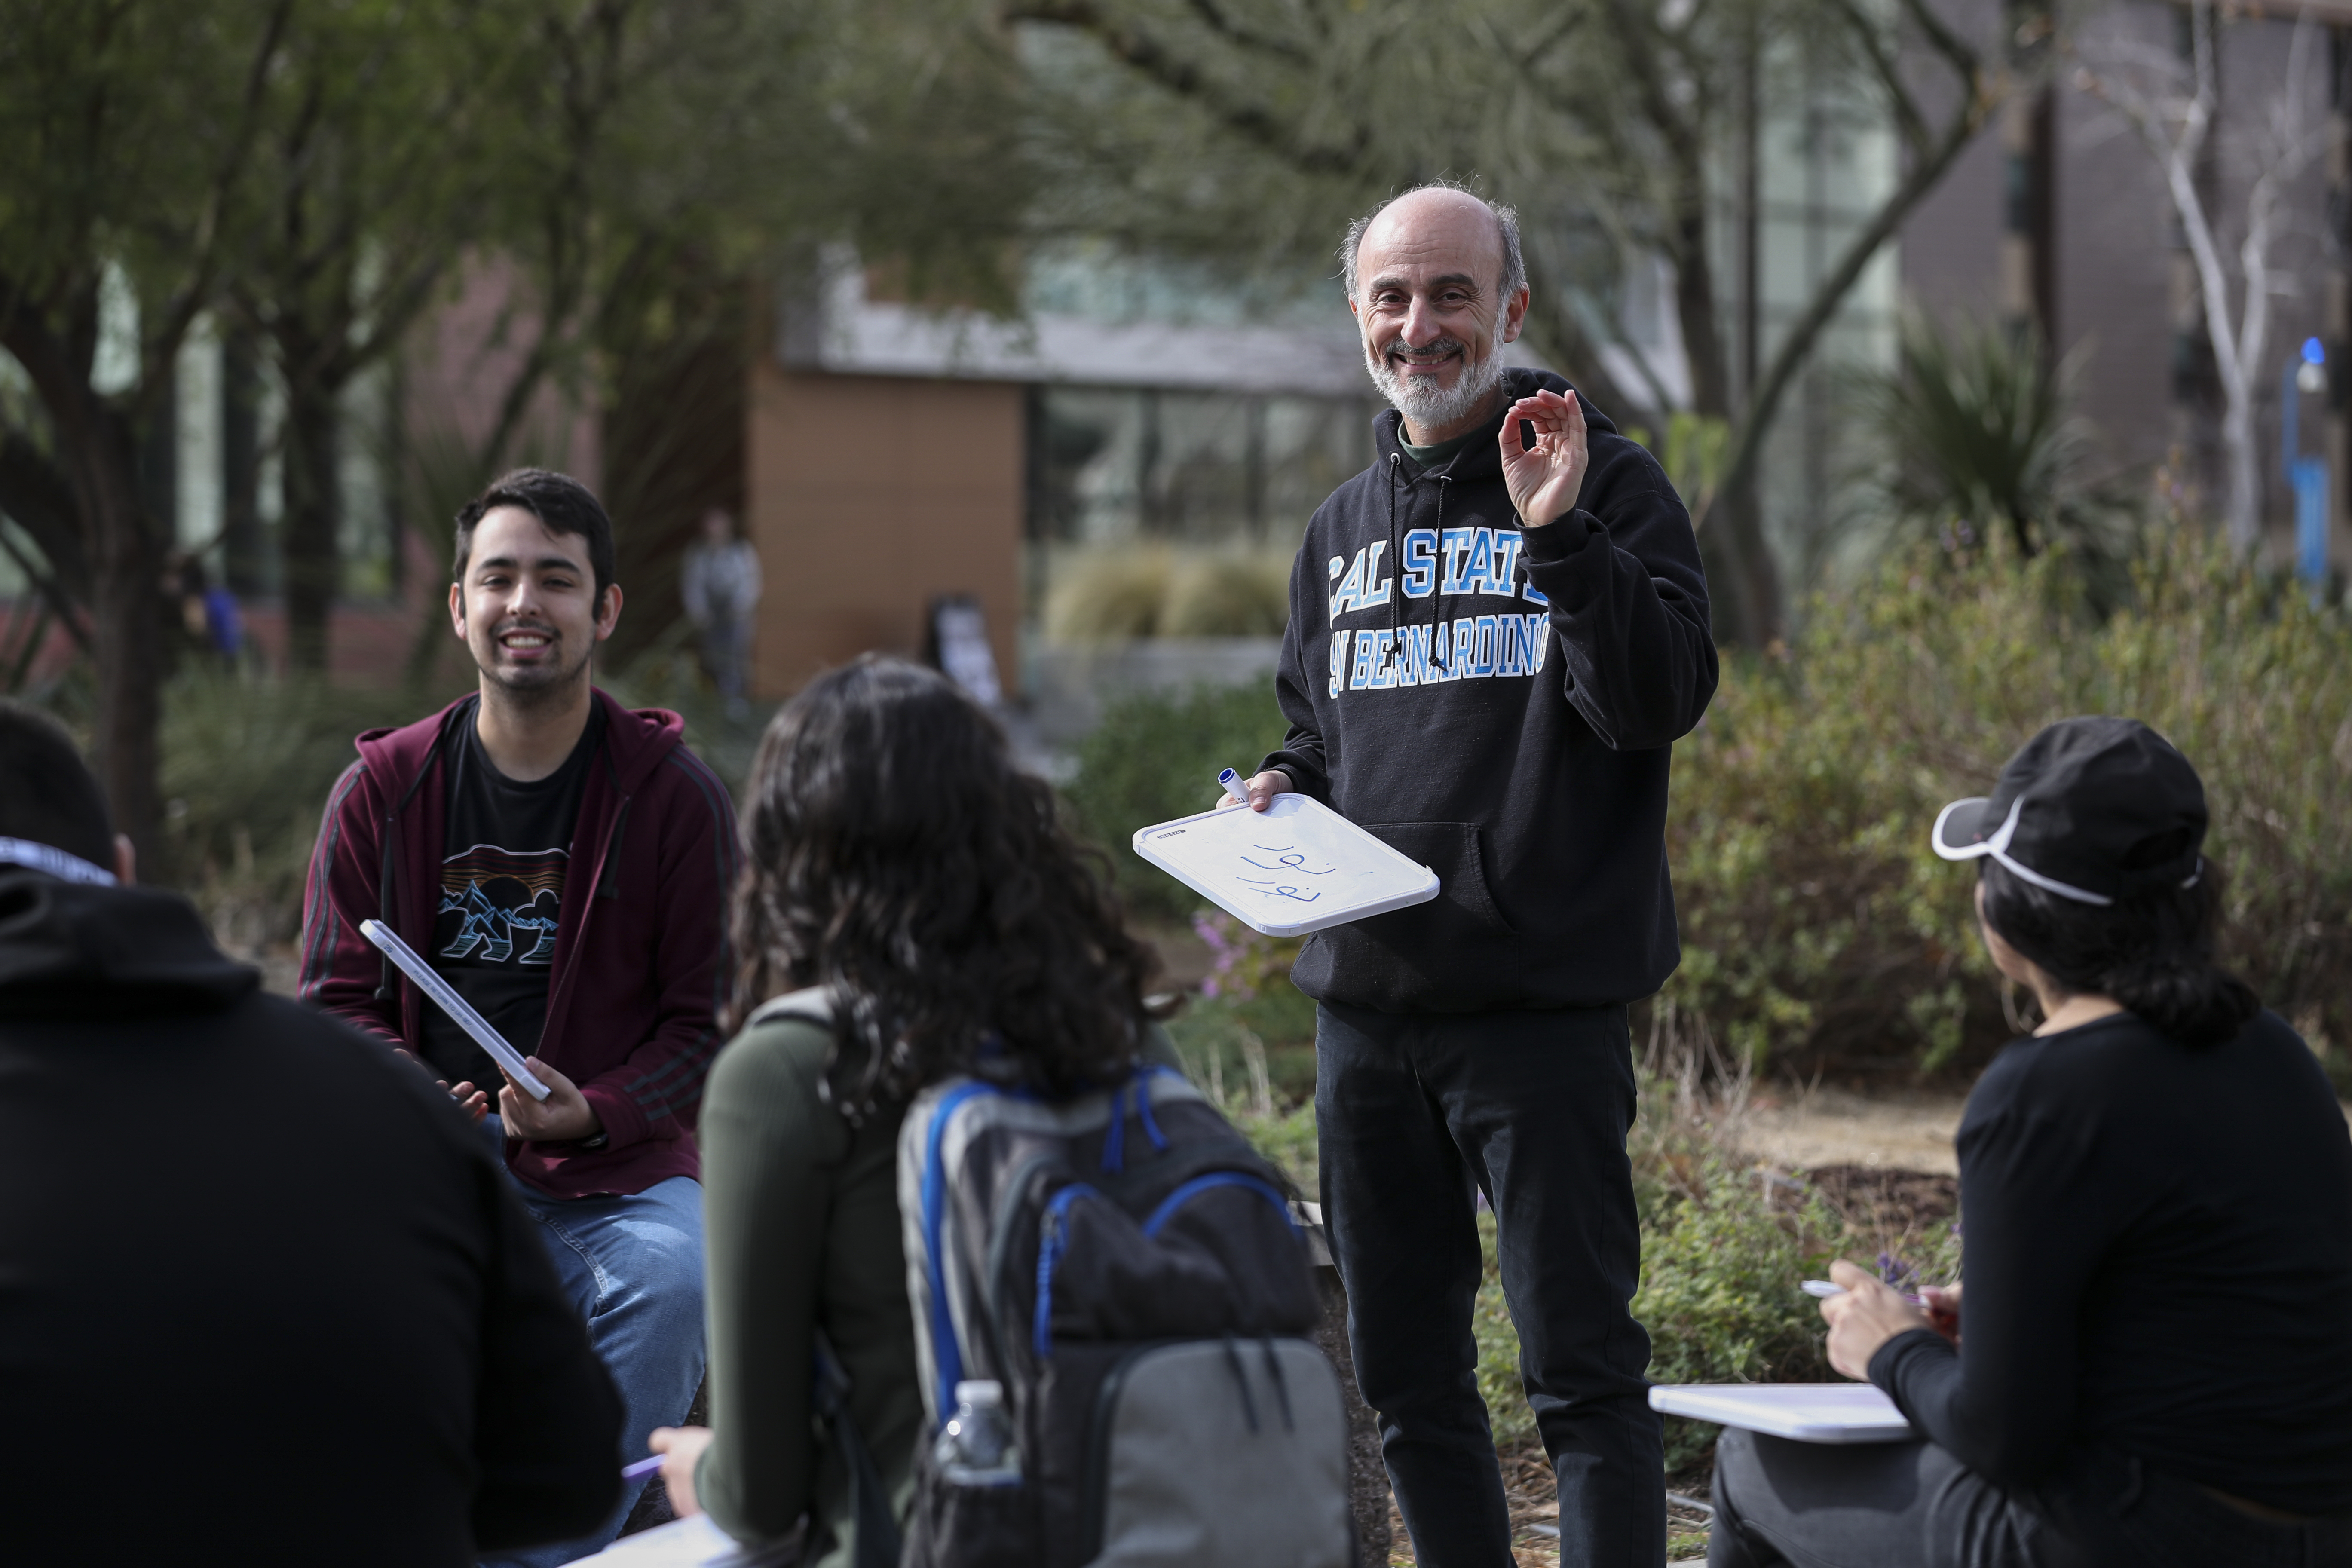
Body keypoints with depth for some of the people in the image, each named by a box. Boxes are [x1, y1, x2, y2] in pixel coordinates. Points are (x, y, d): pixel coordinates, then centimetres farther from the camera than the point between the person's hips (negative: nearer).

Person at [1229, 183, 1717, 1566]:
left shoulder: (1609, 485, -2)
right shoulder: (1347, 528, 16)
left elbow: (1662, 700, -15)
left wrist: (1559, 534, -26)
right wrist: (1280, 790, 6)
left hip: (1544, 1001, -6)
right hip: (1364, 997, 6)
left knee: (1581, 1367, -5)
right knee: (1405, 1374, 12)